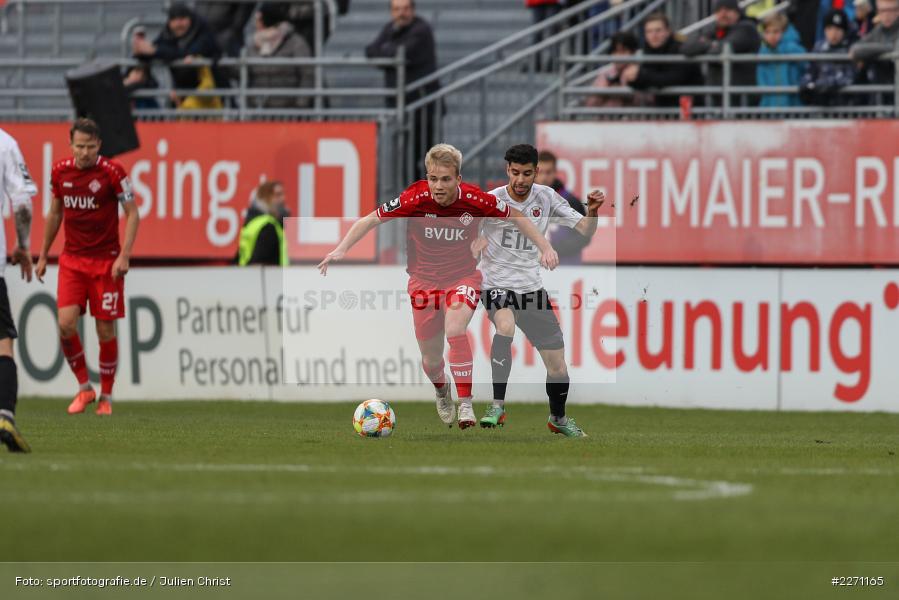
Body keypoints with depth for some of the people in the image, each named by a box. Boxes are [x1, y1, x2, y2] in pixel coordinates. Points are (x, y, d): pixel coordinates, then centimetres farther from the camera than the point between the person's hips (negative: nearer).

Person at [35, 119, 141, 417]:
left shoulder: (112, 172, -10)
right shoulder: (60, 171, 2)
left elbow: (132, 214, -6)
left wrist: (124, 256, -16)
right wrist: (43, 255, 18)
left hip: (106, 261, -3)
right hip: (72, 260, 3)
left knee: (105, 330, -1)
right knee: (66, 323, -12)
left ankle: (106, 396, 15)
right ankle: (84, 388, 7)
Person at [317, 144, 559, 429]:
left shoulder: (474, 200, -18)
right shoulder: (414, 199, -20)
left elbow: (515, 216, -1)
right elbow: (370, 220, -11)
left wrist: (544, 247, -4)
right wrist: (341, 249, -21)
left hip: (463, 277, -1)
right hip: (424, 280, 1)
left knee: (454, 329, -30)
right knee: (431, 359, 7)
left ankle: (465, 405, -23)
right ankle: (441, 391, 43)